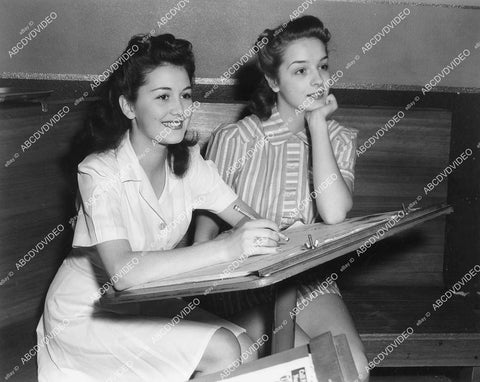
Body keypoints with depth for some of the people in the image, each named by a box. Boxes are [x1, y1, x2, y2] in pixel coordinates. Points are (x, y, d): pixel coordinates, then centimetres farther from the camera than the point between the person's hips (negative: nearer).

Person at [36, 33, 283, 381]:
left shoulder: (187, 160, -5)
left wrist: (269, 233, -31)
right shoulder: (100, 173, -25)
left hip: (149, 300, 6)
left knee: (247, 348, -10)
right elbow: (122, 271, -38)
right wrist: (226, 248, -46)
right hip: (87, 314, -6)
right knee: (222, 352, -19)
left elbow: (248, 219, -8)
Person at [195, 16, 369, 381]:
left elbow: (334, 213, -19)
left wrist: (317, 123, -16)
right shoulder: (234, 139, -10)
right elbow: (206, 230, -4)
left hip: (308, 278, 3)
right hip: (243, 280, -3)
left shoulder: (339, 139, 0)